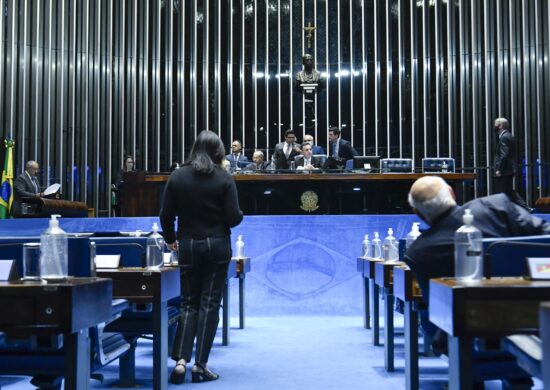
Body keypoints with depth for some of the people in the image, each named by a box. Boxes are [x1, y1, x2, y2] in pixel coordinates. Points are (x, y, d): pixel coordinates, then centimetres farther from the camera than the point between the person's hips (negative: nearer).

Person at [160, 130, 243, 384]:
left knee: (189, 303, 12)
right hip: (217, 246, -2)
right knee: (210, 304, 4)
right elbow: (234, 217, -10)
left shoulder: (177, 177, -1)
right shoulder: (224, 179, -7)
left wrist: (170, 239, 17)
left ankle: (181, 360, -1)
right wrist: (239, 215, 13)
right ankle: (200, 365, 5)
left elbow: (166, 215, 0)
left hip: (188, 246, 2)